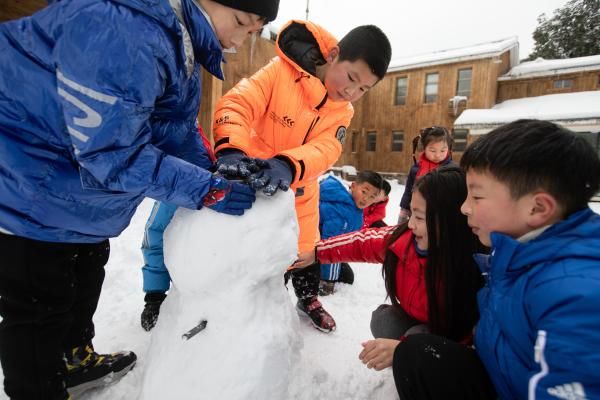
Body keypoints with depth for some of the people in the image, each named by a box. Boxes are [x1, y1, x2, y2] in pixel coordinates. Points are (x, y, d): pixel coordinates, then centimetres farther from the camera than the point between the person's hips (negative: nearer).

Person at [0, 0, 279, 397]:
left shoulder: (178, 35, 1)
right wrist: (209, 190, -32)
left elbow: (175, 130, 1)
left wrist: (221, 170, -9)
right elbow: (113, 152, -33)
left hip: (81, 188, 10)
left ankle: (74, 359, 50)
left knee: (85, 278, 25)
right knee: (40, 309, 7)